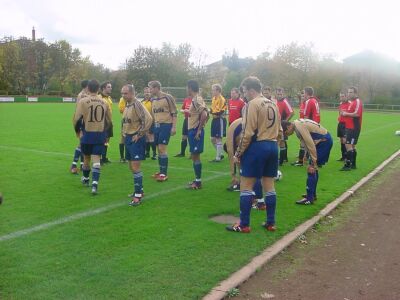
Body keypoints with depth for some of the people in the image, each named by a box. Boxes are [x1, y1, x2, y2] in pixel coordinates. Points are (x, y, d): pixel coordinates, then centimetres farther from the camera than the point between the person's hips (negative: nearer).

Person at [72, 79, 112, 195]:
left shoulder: (83, 101, -8)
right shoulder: (104, 102, 2)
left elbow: (77, 119, -10)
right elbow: (109, 121, 8)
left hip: (87, 134, -1)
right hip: (100, 135, 1)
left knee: (86, 157, 17)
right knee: (96, 159, 0)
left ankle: (85, 179, 38)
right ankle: (94, 184, -12)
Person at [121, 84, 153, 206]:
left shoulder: (137, 104, -16)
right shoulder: (127, 105, 12)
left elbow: (148, 119, -26)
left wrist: (139, 134, -20)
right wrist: (125, 133, 15)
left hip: (136, 139, -10)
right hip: (128, 138, 10)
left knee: (135, 167, -10)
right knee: (131, 167, 16)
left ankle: (138, 196, -4)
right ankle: (139, 190, 30)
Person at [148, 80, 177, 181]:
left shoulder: (167, 97, -8)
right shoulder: (153, 99, 12)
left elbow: (174, 113, -8)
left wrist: (174, 127, -14)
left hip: (166, 125, -7)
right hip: (157, 126, 7)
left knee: (162, 149, -10)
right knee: (159, 149, 9)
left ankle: (164, 174, -3)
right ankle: (161, 171, 20)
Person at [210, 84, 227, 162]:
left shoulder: (222, 99, -15)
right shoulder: (213, 98, 12)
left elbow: (221, 112, -19)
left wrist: (213, 113, -20)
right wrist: (210, 111, 3)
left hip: (220, 120, -9)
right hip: (214, 120, 9)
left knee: (218, 139, -3)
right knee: (213, 139, 12)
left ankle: (218, 158, 4)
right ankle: (220, 154, 27)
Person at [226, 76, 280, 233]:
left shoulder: (252, 104, -10)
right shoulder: (273, 104, 14)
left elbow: (248, 133, -16)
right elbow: (278, 129, 17)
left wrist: (238, 153, -10)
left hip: (256, 146, -8)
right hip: (272, 146, 8)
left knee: (246, 186, 0)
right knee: (269, 185, 13)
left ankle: (244, 225, 3)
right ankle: (270, 223, 19)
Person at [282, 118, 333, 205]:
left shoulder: (300, 127, -22)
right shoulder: (297, 124, 7)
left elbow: (310, 144, -22)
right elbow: (307, 142, 10)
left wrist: (313, 163, -17)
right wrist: (307, 155, 7)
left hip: (324, 141, -10)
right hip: (324, 140, 10)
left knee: (311, 169, -9)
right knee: (313, 169, 18)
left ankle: (309, 198, -5)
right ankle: (312, 194, 28)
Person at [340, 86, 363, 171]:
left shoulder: (357, 101, -13)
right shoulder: (352, 102, 17)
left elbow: (357, 114, -26)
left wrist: (346, 113, -14)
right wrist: (344, 113, 4)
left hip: (354, 128, -10)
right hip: (350, 127, 10)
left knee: (348, 145, -12)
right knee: (352, 146, 14)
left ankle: (348, 165, -10)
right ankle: (353, 164, 23)